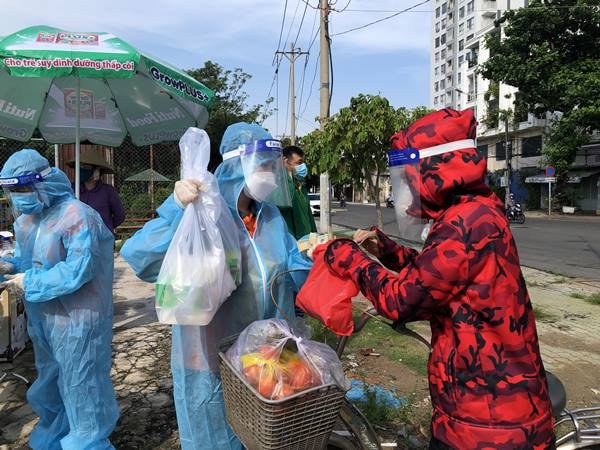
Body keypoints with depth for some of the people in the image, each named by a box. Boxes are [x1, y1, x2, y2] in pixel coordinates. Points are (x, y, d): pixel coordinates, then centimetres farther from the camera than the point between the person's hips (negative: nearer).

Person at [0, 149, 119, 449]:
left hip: (77, 322, -9)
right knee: (49, 387, 27)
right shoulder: (25, 219, 8)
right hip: (43, 320, 10)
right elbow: (27, 257, 18)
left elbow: (77, 270, -27)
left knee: (81, 390, 5)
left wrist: (29, 283, -20)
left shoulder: (76, 216, -22)